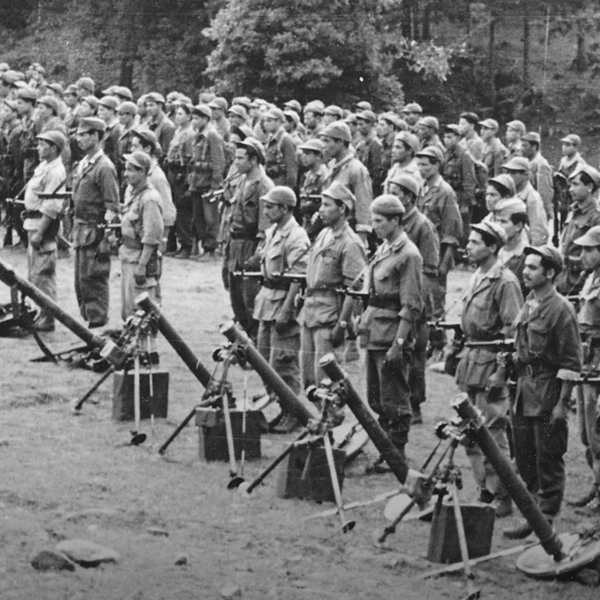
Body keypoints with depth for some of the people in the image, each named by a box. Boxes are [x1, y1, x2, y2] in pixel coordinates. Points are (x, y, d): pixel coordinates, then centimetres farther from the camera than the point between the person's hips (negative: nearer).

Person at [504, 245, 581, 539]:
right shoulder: (528, 305, 11)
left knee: (549, 459, 0)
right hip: (525, 392, 8)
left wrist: (562, 403, -16)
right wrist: (517, 392, 17)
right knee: (524, 458, 11)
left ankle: (547, 521, 7)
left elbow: (571, 363, -14)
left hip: (548, 392, -8)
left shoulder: (561, 309, -13)